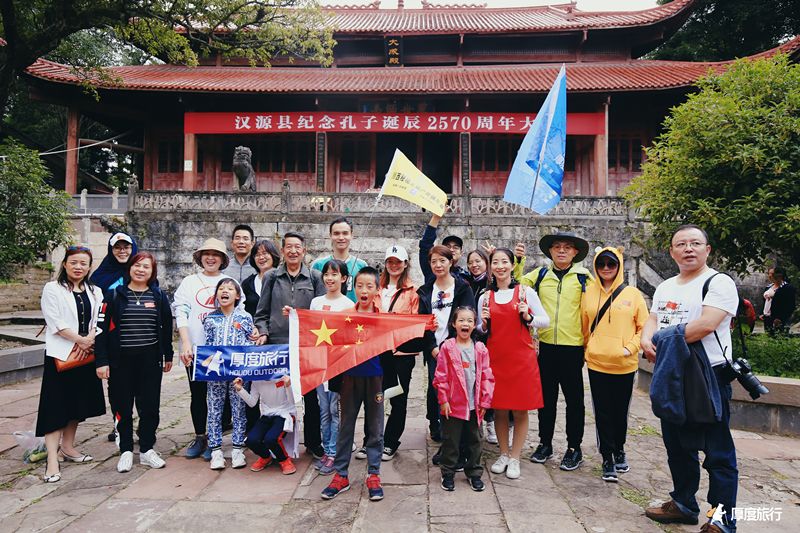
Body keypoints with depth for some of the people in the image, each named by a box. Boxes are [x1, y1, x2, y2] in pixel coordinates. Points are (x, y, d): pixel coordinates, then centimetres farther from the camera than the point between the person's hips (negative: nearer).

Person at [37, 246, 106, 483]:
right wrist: (80, 340, -13)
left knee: (78, 403, 14)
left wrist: (88, 341, -13)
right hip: (60, 354, -5)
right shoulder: (52, 289, -3)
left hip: (86, 355, 5)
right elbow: (56, 323, -11)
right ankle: (52, 459, -3)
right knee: (56, 406, -5)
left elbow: (99, 320, 3)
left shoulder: (95, 292, 11)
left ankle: (67, 446, 30)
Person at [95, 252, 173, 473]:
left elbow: (166, 327, 11)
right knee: (123, 406, 7)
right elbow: (102, 328, -3)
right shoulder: (114, 295, 0)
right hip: (121, 360, -1)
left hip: (150, 359, 1)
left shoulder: (159, 296, 6)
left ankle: (147, 450, 20)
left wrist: (168, 356, 13)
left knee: (150, 406, 5)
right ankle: (126, 450, 22)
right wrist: (101, 361, -9)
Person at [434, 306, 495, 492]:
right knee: (450, 441, 7)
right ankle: (448, 473, 23)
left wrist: (485, 401, 1)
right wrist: (443, 400, -8)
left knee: (475, 440, 14)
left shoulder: (480, 349, 1)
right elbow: (441, 376, -6)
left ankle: (474, 473, 29)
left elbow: (486, 377, 3)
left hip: (474, 405, 3)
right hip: (453, 405, -2)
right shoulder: (447, 347, -6)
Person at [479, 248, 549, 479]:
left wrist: (528, 318, -15)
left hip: (522, 358, -2)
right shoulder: (485, 297, 8)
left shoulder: (526, 292, 0)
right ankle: (503, 454, 26)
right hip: (495, 358, 2)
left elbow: (546, 321, 2)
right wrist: (484, 323, -6)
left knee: (520, 410, 4)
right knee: (499, 408, 8)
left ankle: (515, 458, 18)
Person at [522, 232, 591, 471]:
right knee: (546, 397, 12)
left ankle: (574, 448, 22)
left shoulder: (583, 277, 1)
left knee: (574, 399, 9)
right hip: (546, 346, 2)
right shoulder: (540, 275, 6)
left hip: (573, 347, -2)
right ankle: (545, 443, 27)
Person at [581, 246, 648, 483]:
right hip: (597, 363, 0)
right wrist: (589, 348, 5)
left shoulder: (632, 294, -1)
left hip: (624, 365, 0)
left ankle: (619, 450, 35)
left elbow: (644, 326, 1)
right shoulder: (588, 293, 2)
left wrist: (630, 348, -9)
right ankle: (607, 458, 18)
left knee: (620, 411, 12)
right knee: (603, 413, 5)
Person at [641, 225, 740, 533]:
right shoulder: (665, 287, 14)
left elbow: (706, 324, -22)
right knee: (677, 445, 17)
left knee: (717, 451, 1)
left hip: (708, 377, -8)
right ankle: (683, 505, 32)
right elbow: (652, 321, 11)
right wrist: (646, 341, -11)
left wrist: (664, 339, -15)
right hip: (671, 378, 8)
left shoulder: (718, 283, -9)